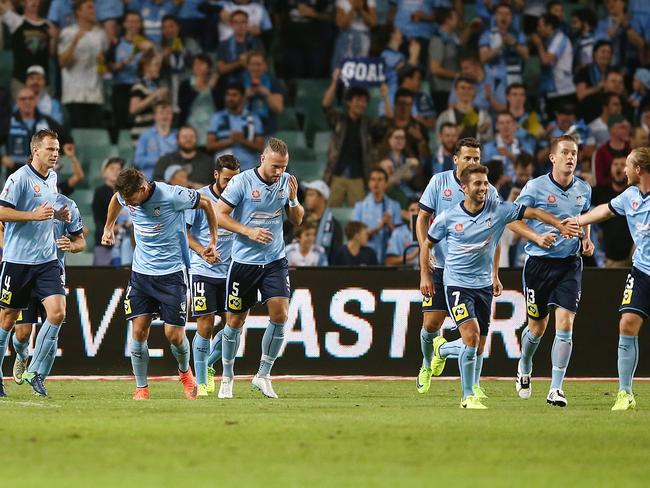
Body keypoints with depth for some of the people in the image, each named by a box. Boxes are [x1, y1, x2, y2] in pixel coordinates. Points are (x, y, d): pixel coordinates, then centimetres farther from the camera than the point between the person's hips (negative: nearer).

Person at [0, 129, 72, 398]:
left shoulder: (52, 177, 12)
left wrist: (58, 215, 9)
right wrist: (34, 215, -22)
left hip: (47, 259, 6)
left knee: (57, 313, -9)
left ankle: (34, 371, 2)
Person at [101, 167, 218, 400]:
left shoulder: (172, 196, -22)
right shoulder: (125, 195, -7)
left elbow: (206, 203, -6)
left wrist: (213, 240, 2)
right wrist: (108, 228, 29)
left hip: (171, 273, -4)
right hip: (141, 272, 4)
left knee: (174, 334, -4)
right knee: (139, 331, -5)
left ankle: (185, 371, 27)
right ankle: (141, 388, 6)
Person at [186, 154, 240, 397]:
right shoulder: (200, 197, -7)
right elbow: (184, 232, -4)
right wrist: (203, 252, -17)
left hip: (230, 272, 4)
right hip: (203, 271, -4)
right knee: (205, 325, -6)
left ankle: (208, 364, 25)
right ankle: (201, 382, 5)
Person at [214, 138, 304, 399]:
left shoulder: (286, 181, 1)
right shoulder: (242, 182, -12)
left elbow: (297, 220, 10)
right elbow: (219, 214, -11)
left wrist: (293, 199, -10)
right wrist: (249, 231, -21)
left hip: (275, 260, 3)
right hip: (244, 261, -3)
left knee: (280, 314, -12)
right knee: (236, 321, 4)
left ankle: (263, 375, 1)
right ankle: (227, 377, 20)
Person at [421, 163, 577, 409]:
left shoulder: (498, 210, -5)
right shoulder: (448, 217, -7)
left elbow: (532, 212, -7)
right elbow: (427, 244, 7)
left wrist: (560, 224, -20)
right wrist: (425, 274, 2)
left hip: (484, 285, 4)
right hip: (457, 285, -4)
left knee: (478, 349, 8)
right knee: (471, 336, -21)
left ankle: (443, 348, 42)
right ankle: (468, 396, -9)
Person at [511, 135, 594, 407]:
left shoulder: (583, 189, 6)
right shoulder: (535, 187, -8)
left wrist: (586, 240, 7)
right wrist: (538, 237, -18)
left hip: (570, 264, 2)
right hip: (540, 262, -2)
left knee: (565, 324, -12)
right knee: (537, 327, 10)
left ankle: (556, 389, -9)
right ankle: (524, 369, 41)